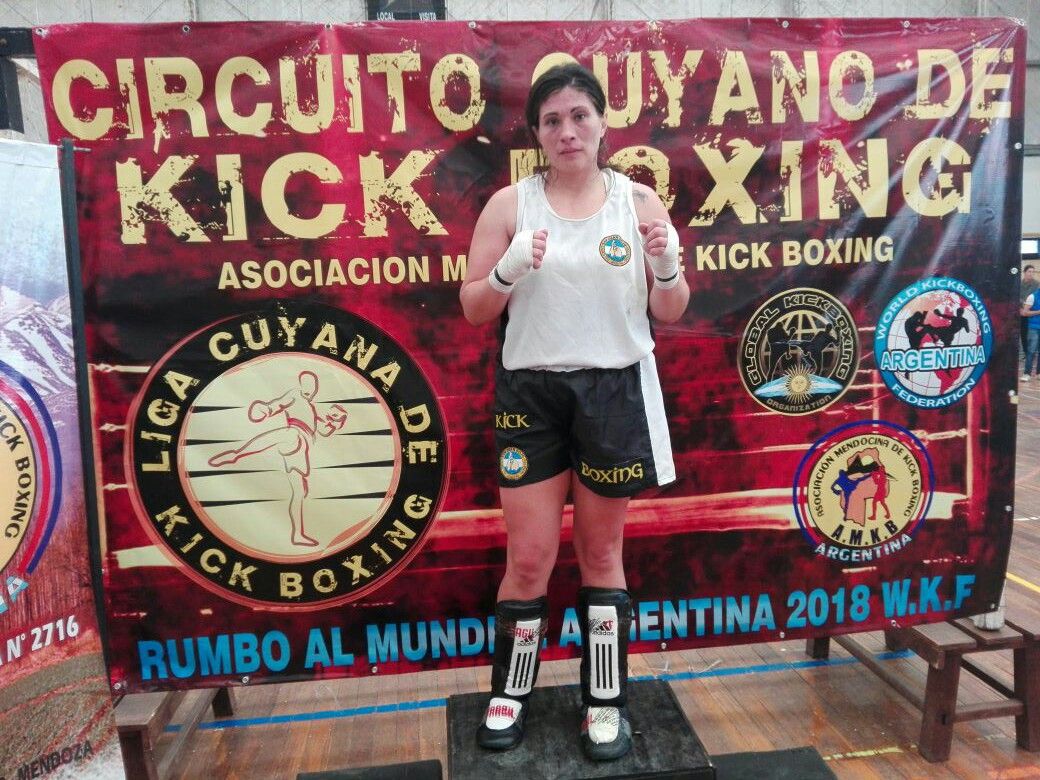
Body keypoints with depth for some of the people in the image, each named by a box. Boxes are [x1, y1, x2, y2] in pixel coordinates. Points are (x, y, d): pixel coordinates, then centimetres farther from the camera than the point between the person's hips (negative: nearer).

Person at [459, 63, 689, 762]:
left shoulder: (638, 201, 1)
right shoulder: (510, 204, 0)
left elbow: (671, 314, 3)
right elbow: (473, 309, 0)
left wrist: (667, 265, -17)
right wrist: (509, 270, -19)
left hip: (615, 390, 0)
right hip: (531, 393, 0)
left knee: (602, 553, 12)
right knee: (530, 558, 5)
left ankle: (606, 700, 29)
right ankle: (511, 691, 29)